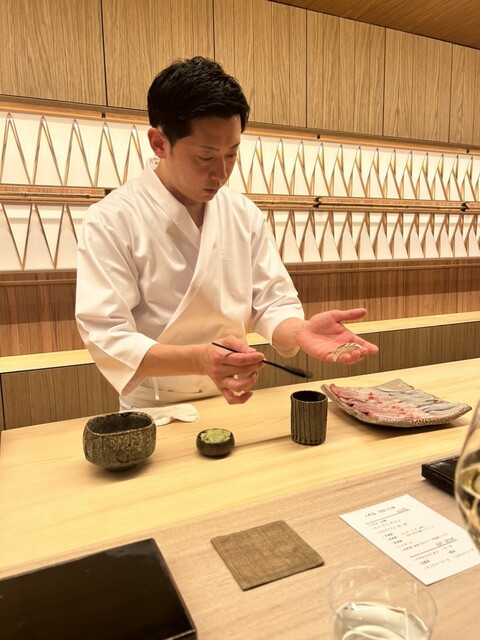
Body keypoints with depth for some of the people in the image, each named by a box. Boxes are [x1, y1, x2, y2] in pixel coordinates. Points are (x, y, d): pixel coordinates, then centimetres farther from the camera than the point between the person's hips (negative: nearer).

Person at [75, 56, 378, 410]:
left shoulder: (245, 213, 2)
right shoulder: (110, 220, -12)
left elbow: (273, 302, 1)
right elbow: (107, 340, -17)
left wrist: (300, 331, -21)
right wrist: (202, 360, -33)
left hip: (234, 406, 3)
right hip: (155, 413, -3)